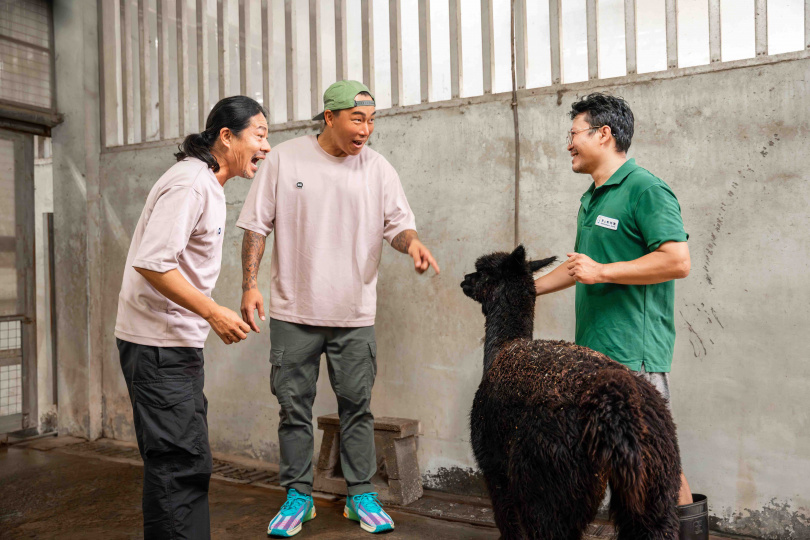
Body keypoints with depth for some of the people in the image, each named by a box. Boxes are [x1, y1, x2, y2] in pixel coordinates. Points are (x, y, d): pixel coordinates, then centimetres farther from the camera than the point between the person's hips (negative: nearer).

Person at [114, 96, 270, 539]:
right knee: (179, 462, -6)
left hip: (177, 342, 10)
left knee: (186, 461, 18)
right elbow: (152, 263, -25)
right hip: (158, 344, -10)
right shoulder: (190, 184, -17)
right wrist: (213, 312, -22)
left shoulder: (207, 185, 15)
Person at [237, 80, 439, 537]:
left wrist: (411, 241, -20)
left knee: (357, 405, 7)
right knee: (294, 405, 8)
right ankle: (299, 495, 23)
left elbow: (397, 223, 4)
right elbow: (257, 225, 2)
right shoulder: (285, 159, -1)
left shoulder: (378, 168, 3)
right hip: (294, 310, 0)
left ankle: (361, 494, 22)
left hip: (355, 313, 1)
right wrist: (250, 285, -4)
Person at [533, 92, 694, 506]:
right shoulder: (592, 197, 19)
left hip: (634, 352, -9)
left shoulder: (646, 190, -10)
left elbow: (678, 261, -20)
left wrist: (602, 271, -17)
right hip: (591, 347, 9)